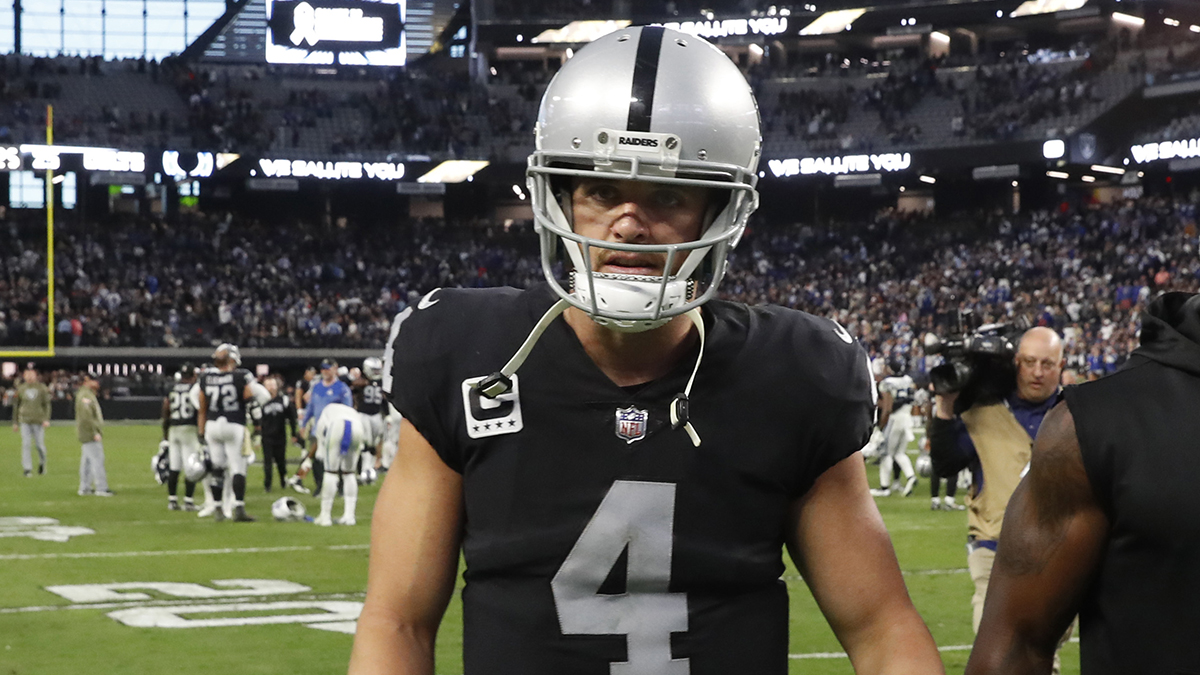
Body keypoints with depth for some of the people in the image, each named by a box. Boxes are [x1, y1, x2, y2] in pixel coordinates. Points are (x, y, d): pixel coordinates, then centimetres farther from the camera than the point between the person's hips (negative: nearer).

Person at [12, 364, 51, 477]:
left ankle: (42, 463, 31)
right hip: (25, 421, 1)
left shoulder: (42, 388, 2)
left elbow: (47, 404, 2)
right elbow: (16, 406, 13)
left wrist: (46, 419, -9)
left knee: (40, 445, 4)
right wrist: (15, 422, 13)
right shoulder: (20, 388, 6)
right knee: (26, 444, -7)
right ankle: (27, 469, -5)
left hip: (38, 421, -1)